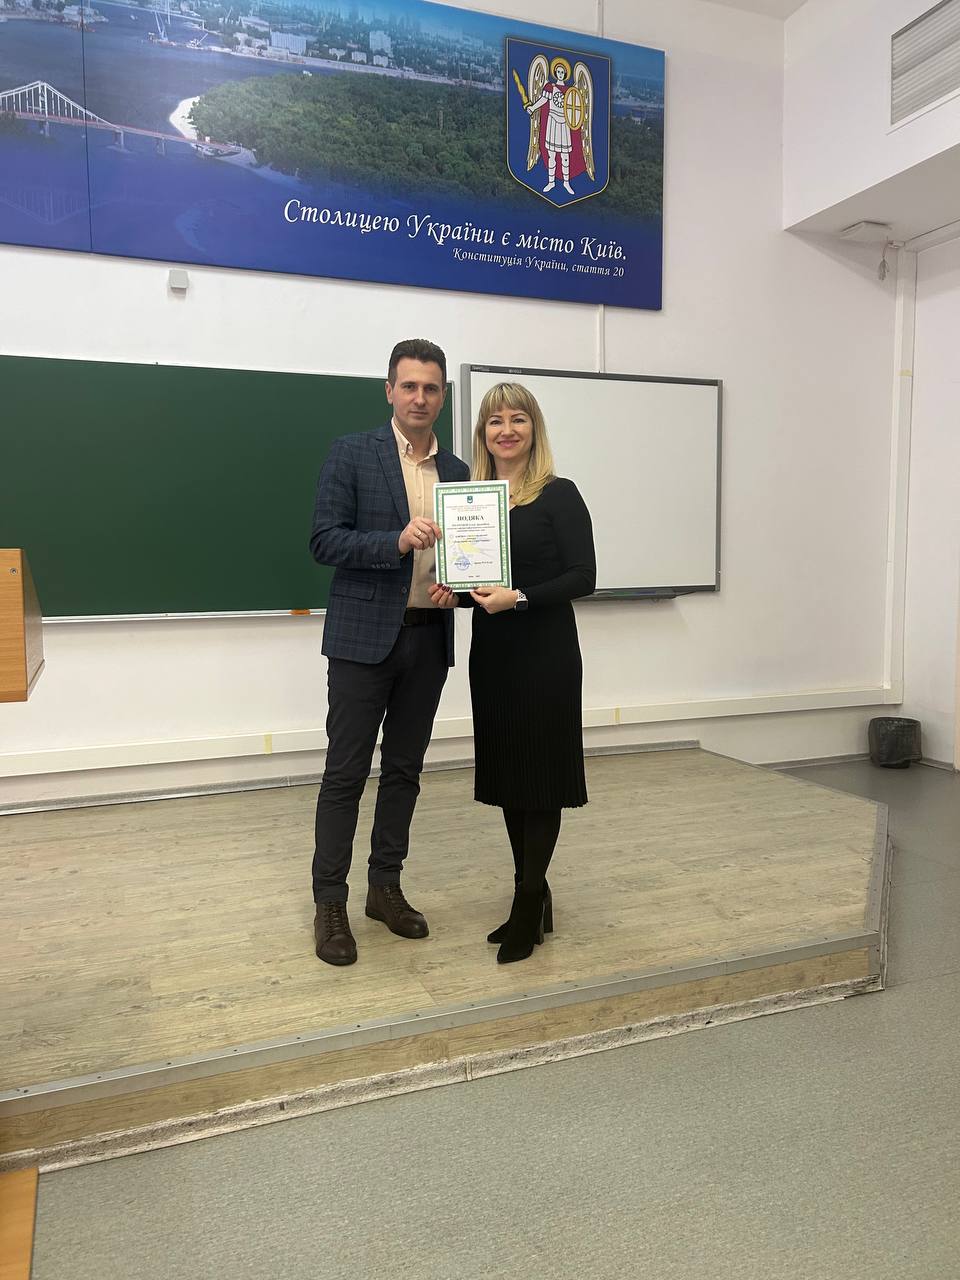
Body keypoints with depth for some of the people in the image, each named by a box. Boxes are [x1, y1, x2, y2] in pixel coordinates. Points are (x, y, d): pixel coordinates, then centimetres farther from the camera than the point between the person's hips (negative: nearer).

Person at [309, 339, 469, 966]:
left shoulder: (457, 471, 11)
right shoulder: (352, 453, -3)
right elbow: (325, 540, -9)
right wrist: (398, 541, -22)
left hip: (429, 638, 5)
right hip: (364, 636, -5)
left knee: (404, 769, 12)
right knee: (346, 772, 1)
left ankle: (386, 887, 27)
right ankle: (330, 903, 13)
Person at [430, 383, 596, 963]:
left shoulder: (559, 496, -7)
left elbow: (584, 576, -11)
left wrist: (518, 598, -22)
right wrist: (455, 592, -4)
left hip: (545, 652, -6)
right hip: (491, 651, 6)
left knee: (541, 774, 1)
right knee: (506, 773, 11)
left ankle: (528, 906, 13)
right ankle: (534, 897, 26)